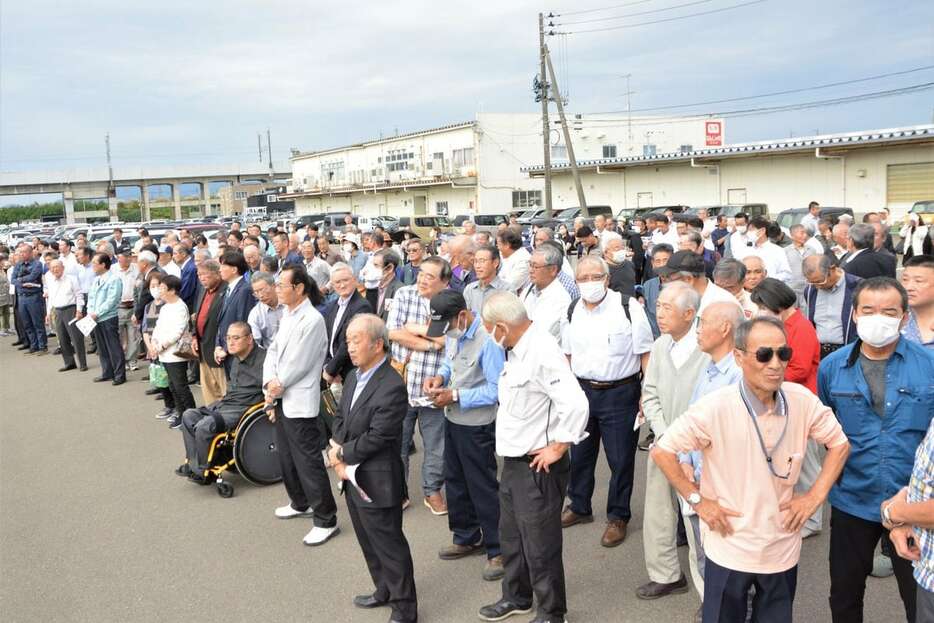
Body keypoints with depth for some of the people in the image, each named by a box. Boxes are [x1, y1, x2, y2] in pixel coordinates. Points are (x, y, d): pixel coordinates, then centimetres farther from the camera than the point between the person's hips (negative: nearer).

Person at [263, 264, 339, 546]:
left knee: (308, 461, -6)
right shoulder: (287, 316, 11)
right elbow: (273, 351, 9)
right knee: (287, 456, 20)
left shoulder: (312, 320, -18)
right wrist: (270, 385, -6)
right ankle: (300, 503, 38)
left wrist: (278, 386, -7)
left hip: (299, 403, -9)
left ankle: (326, 520, 3)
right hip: (281, 400, 9)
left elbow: (298, 364, -19)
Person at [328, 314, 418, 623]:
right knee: (368, 540, 23)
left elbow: (377, 437, -23)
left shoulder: (392, 386, -22)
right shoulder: (353, 377, 6)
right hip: (352, 476, 9)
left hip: (376, 481, -9)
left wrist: (342, 452, -12)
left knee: (389, 544, 5)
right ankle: (384, 590, 42)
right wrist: (338, 451, -4)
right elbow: (340, 417, 12)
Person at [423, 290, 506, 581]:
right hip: (452, 419, 9)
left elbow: (496, 390, -24)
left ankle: (497, 550, 19)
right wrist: (440, 376, -4)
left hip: (476, 425, -9)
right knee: (455, 481, 20)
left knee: (483, 487, 3)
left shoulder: (487, 339, -25)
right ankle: (466, 537, 39)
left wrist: (455, 396, -22)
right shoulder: (453, 332, -1)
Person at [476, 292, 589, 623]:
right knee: (511, 535, 24)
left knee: (540, 545, 7)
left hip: (538, 467, -9)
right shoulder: (518, 349, 4)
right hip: (513, 460, 10)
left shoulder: (543, 353, -25)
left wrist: (557, 449, -22)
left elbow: (575, 404, -32)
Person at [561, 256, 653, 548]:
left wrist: (648, 394, -12)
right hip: (582, 390, 5)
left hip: (620, 393, -5)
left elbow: (646, 353, -9)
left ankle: (618, 517, 25)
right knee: (579, 454, 17)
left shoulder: (628, 307, -12)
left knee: (621, 459, 6)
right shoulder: (572, 312, 4)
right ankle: (579, 507, 38)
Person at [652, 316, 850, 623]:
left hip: (783, 549, 3)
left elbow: (839, 444, 6)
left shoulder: (802, 401, -10)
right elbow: (662, 451, -14)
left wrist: (815, 496, -1)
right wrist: (697, 500, -13)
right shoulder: (715, 407, -21)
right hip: (729, 550, -3)